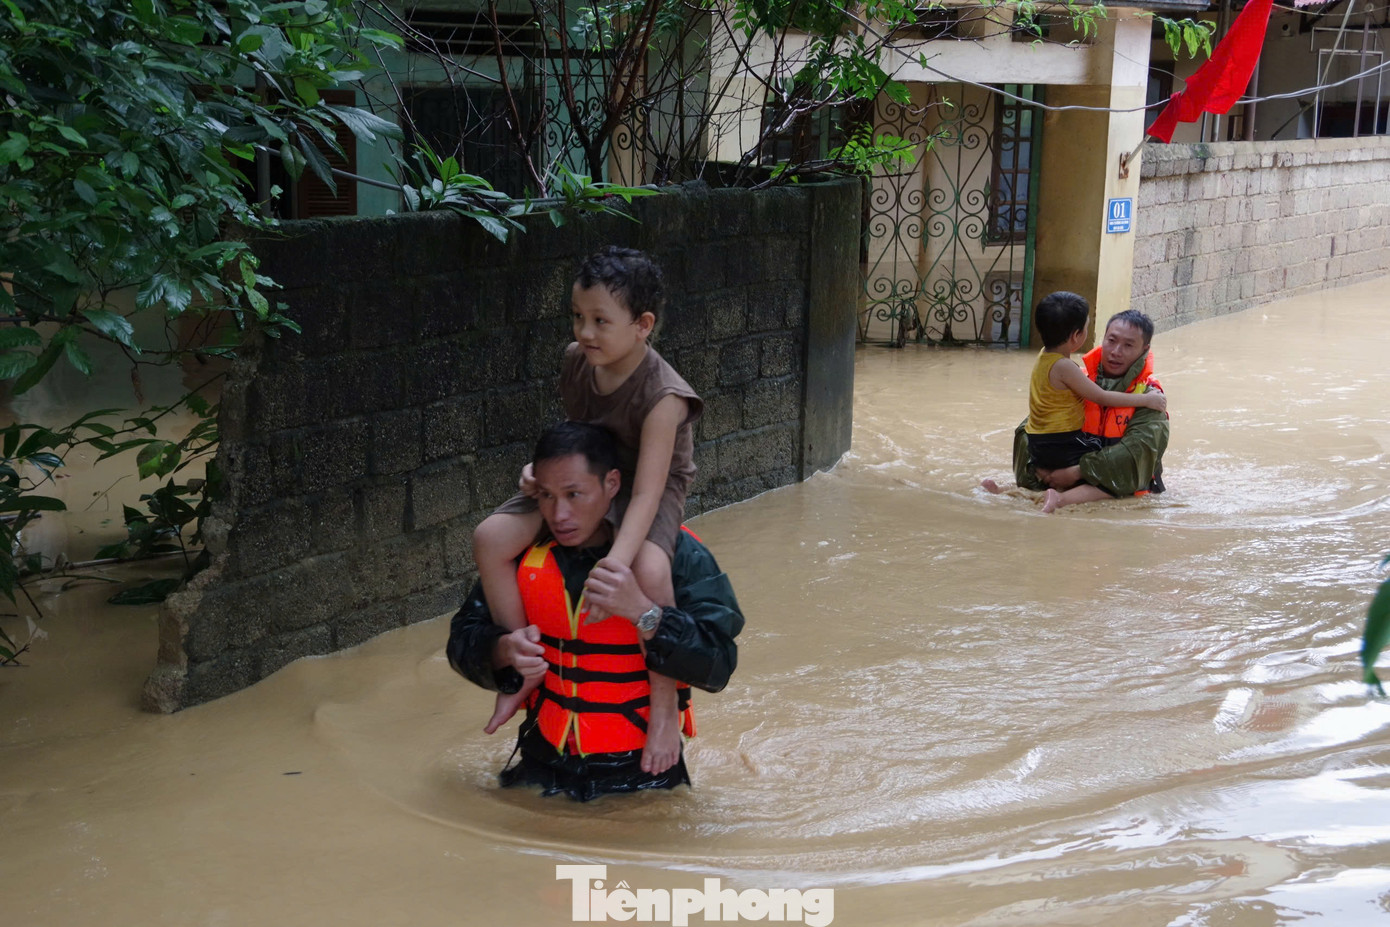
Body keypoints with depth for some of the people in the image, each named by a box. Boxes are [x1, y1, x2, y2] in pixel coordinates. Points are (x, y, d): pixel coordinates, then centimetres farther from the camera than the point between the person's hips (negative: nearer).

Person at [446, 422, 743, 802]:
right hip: (544, 767, 3)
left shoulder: (676, 553, -10)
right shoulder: (526, 551, 3)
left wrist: (643, 612, -31)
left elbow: (718, 665, -18)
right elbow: (464, 639, 8)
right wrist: (505, 650, -15)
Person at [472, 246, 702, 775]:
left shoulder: (662, 396, -28)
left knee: (649, 569, -37)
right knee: (490, 538, -14)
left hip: (651, 489, -6)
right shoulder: (576, 361, -7)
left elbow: (645, 495, -33)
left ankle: (665, 703, -16)